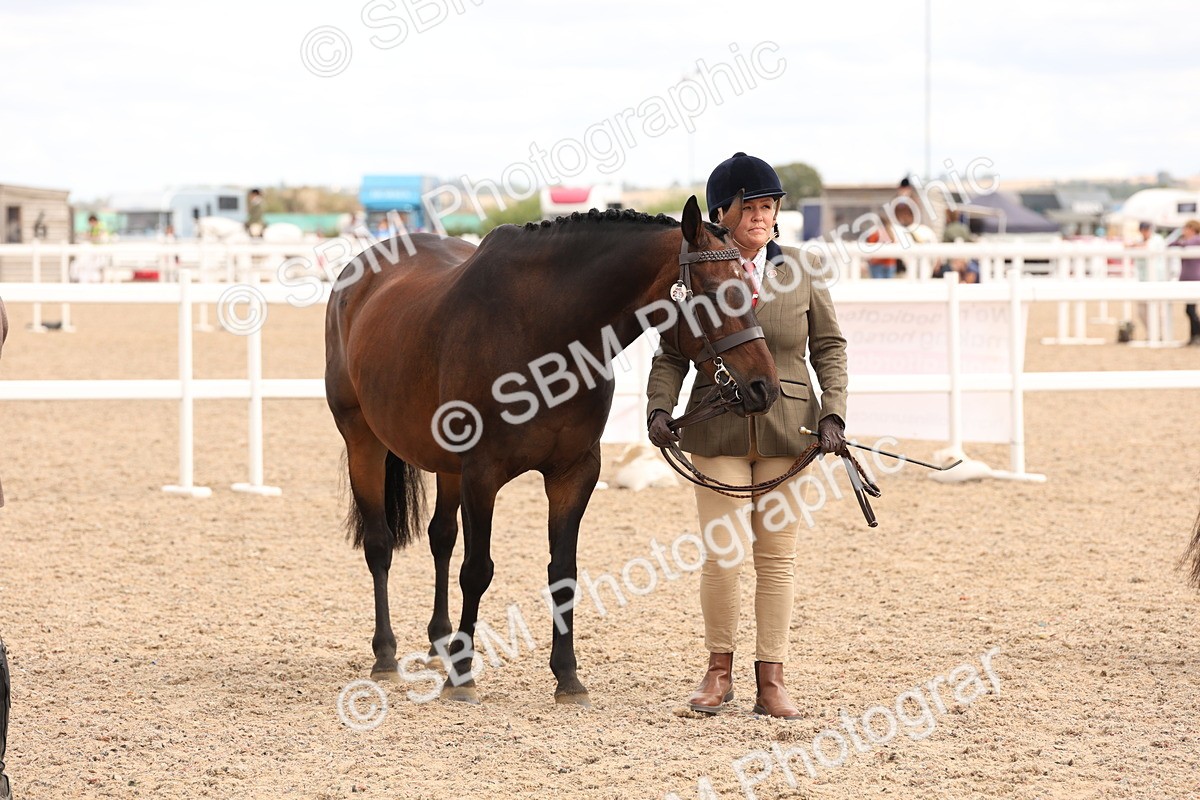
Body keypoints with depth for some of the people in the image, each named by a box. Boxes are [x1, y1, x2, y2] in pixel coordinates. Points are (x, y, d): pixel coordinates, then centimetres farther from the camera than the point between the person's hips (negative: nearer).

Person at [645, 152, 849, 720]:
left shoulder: (801, 272, 4)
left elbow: (829, 346, 8)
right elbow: (672, 354, 4)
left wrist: (833, 412, -4)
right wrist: (660, 408, -13)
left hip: (787, 431, 2)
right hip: (719, 432, -1)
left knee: (777, 557, 6)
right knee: (722, 556, -4)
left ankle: (771, 678, 13)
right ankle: (719, 669, 14)